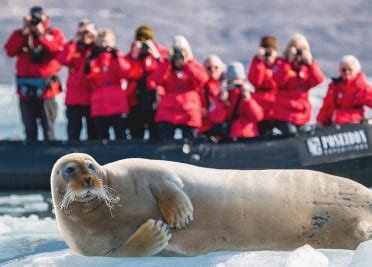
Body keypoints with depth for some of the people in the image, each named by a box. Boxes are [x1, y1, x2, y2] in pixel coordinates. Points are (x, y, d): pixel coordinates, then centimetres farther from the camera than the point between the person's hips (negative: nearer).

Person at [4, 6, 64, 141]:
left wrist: (41, 34, -16)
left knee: (48, 128, -3)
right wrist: (24, 32, -11)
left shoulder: (54, 33, 3)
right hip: (26, 88, 3)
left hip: (46, 87, -3)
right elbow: (10, 51, -8)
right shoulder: (20, 34, 9)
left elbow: (58, 52, -16)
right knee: (29, 129, 7)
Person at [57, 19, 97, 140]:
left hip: (92, 97, -1)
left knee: (93, 132, 2)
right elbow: (62, 59, -12)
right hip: (74, 97, 1)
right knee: (73, 131, 3)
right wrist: (73, 43, -12)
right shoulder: (72, 47, 8)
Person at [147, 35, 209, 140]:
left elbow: (202, 80, -12)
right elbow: (152, 82, -5)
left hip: (188, 116, -1)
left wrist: (187, 63, -11)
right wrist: (167, 63, -6)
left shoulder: (195, 66, 11)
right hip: (166, 115, 1)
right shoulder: (166, 67, 14)